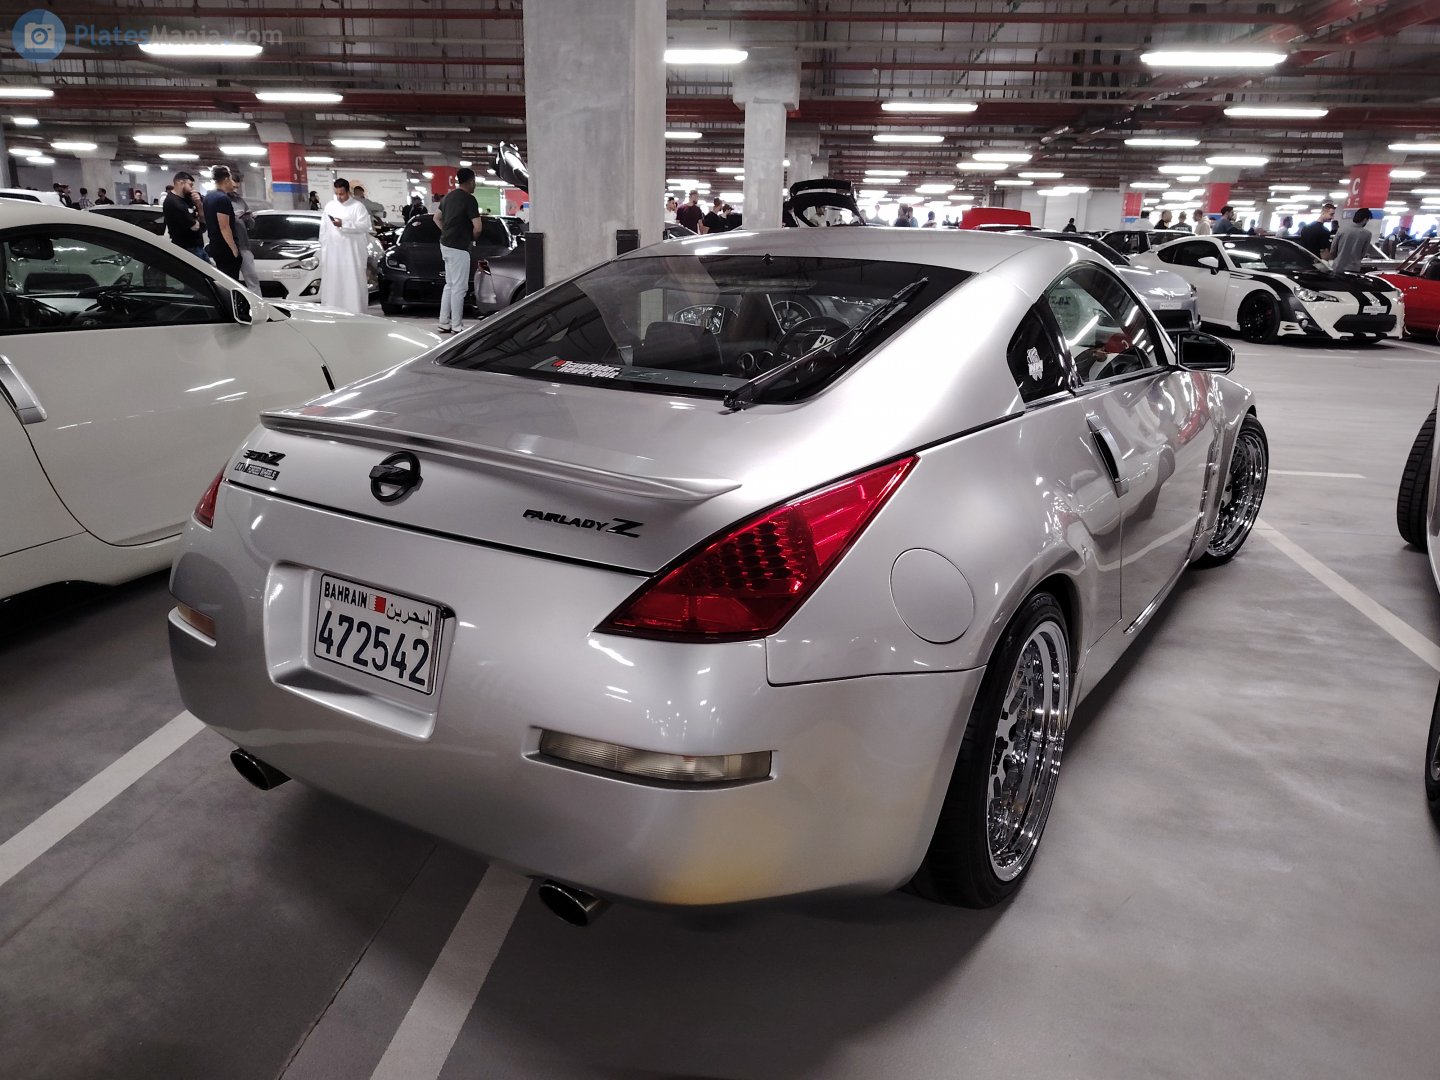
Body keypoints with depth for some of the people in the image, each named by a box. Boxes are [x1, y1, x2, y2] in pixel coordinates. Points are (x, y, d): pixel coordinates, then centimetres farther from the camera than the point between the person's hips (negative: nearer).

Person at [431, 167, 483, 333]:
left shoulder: (448, 196, 13)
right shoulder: (469, 199, -14)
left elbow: (437, 218, 23)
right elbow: (477, 227, -18)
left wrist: (447, 231, 17)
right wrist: (472, 237, 1)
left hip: (446, 244, 9)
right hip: (459, 248, -9)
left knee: (450, 285, 15)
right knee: (459, 288, -4)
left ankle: (444, 323, 16)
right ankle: (456, 326, -1)